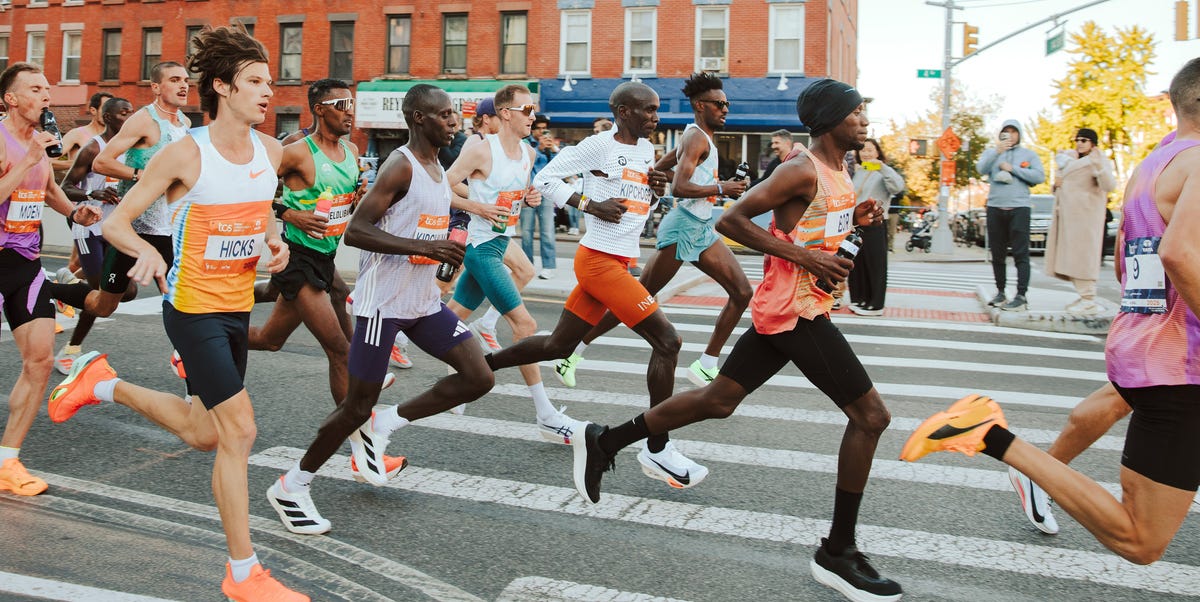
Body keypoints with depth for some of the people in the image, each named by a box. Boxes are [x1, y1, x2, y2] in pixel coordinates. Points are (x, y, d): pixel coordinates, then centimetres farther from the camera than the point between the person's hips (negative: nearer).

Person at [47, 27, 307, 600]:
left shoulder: (271, 151, 2)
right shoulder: (186, 153, -15)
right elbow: (115, 221, -10)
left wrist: (275, 241, -1)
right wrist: (147, 251, -31)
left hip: (239, 306, 7)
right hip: (193, 308, -7)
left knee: (206, 434, 19)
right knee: (239, 429, -11)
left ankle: (104, 384, 42)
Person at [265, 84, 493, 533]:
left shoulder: (439, 170, 12)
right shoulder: (400, 166, -15)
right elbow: (356, 230, -22)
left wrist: (447, 251, 9)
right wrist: (424, 247, -27)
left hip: (424, 301, 8)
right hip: (383, 303, -8)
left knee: (479, 378, 1)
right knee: (359, 405, -2)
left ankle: (382, 425, 14)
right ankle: (291, 486, 18)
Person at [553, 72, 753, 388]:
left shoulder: (698, 137, 18)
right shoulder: (697, 138, -12)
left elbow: (657, 168, 23)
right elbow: (679, 187, -25)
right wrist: (722, 189, -18)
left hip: (702, 229, 10)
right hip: (683, 226, -10)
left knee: (742, 292, 2)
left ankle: (706, 366, 6)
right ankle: (573, 351, 7)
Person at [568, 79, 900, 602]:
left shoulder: (838, 173, 15)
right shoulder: (802, 171, -15)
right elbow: (731, 220, -18)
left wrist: (854, 219, 8)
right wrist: (805, 256, -21)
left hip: (785, 310, 10)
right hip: (794, 308, -10)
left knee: (718, 400, 14)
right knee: (870, 415, -6)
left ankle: (604, 442, 21)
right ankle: (837, 554, 3)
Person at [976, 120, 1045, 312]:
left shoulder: (1029, 155, 10)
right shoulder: (991, 152, 13)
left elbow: (1040, 176, -3)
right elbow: (981, 168, -7)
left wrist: (1013, 168, -7)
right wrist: (996, 151, -20)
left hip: (1019, 208, -2)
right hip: (995, 208, 2)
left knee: (1021, 253, -9)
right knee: (997, 254, 7)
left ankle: (1021, 297, -12)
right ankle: (1000, 293, 16)